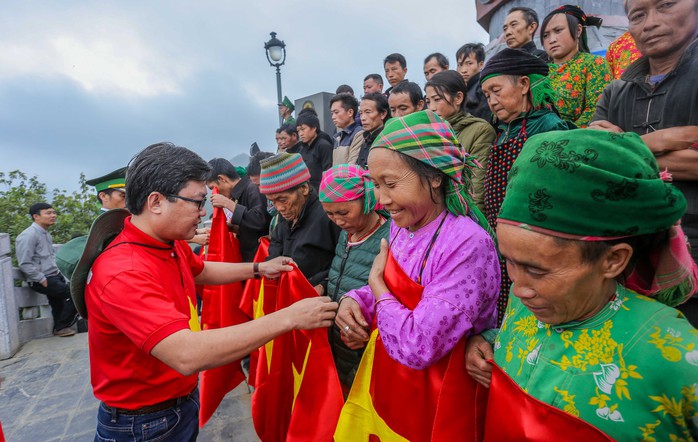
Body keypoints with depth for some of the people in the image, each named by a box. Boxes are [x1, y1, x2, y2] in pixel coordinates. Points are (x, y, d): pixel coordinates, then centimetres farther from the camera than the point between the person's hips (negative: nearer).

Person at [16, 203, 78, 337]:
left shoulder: (46, 234, 14)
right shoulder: (29, 235, -15)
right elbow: (25, 264, -19)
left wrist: (58, 273, 13)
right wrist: (43, 280, -18)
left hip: (55, 276, 9)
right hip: (40, 281, -9)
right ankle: (61, 327, 0)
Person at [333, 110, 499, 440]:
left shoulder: (468, 245, -29)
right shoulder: (401, 227, -3)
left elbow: (418, 347, -31)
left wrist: (376, 282, -18)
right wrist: (353, 301, -10)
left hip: (430, 400, -7)